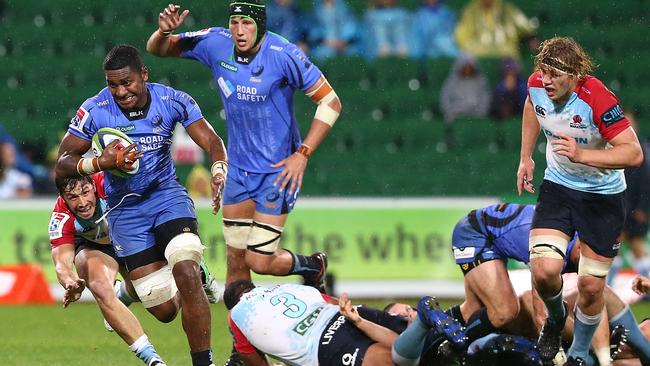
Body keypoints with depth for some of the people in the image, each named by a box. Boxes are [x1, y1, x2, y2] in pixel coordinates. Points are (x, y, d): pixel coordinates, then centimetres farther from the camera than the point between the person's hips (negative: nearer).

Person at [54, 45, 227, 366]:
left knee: (185, 273, -27)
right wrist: (101, 163, -29)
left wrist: (219, 174, -34)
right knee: (165, 310, -3)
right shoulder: (95, 111, -14)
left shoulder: (172, 101, -11)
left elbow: (211, 142, -13)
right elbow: (63, 164, -10)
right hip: (125, 210, 0)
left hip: (167, 195, 0)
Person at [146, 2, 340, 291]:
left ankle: (313, 266, 22)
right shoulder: (217, 44, -5)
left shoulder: (283, 55, -19)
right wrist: (164, 31, -17)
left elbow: (330, 102, -12)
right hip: (239, 168, 5)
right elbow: (157, 49, 7)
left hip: (278, 170, -5)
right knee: (236, 262, 5)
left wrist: (303, 153, -16)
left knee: (259, 261, -7)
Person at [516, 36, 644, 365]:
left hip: (603, 195, -3)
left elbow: (633, 153, -32)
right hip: (558, 186, 3)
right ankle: (555, 317, 18)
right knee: (544, 269, -17)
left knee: (591, 286, 0)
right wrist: (526, 158, 15)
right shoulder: (537, 84, -13)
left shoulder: (597, 100, -30)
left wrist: (581, 155, -42)